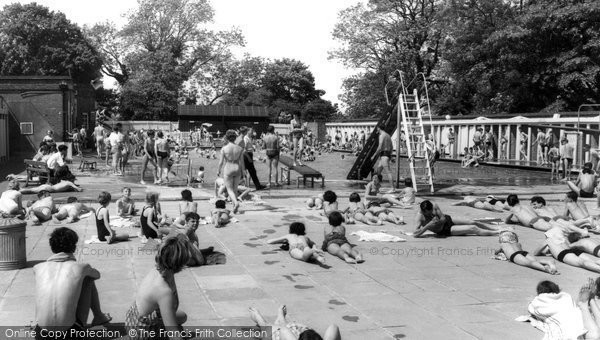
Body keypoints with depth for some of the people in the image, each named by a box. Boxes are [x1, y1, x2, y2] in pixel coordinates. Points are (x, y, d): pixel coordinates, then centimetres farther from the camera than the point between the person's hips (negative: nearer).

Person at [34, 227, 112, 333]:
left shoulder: (38, 268, 1)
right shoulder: (81, 267, -4)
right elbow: (97, 275, 22)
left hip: (44, 327, 3)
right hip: (68, 325, -3)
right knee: (88, 278, 14)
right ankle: (98, 316, 26)